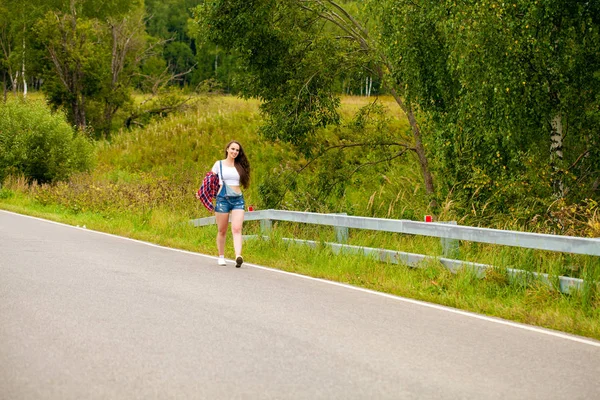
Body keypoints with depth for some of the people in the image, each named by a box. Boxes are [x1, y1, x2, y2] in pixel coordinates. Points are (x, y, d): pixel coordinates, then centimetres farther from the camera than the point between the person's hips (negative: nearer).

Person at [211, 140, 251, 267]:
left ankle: (238, 256, -28)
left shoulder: (240, 166, 12)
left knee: (237, 229, -14)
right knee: (222, 231, 6)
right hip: (223, 199, -1)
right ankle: (221, 257, 20)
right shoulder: (219, 164, 6)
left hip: (238, 200, 1)